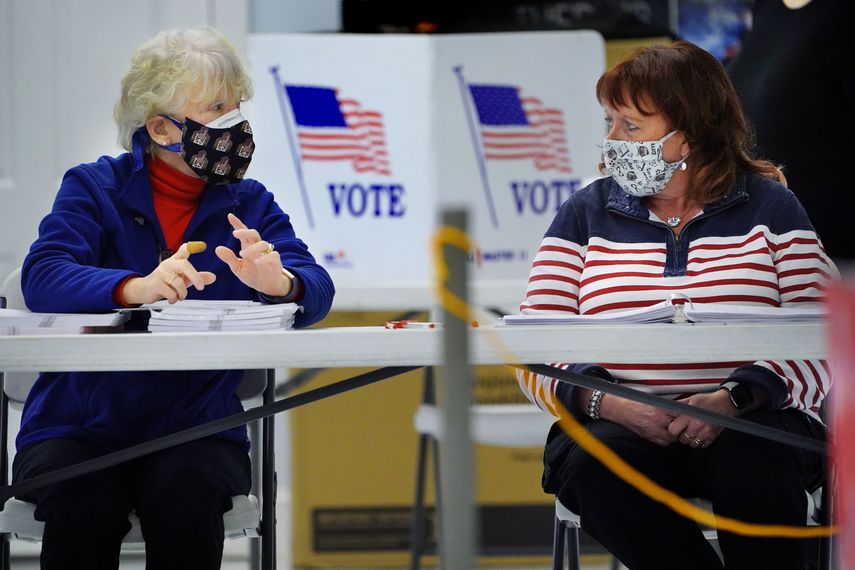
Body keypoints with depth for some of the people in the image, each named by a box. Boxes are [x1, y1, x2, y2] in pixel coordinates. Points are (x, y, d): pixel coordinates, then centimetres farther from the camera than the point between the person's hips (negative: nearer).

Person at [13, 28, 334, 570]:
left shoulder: (249, 203, 11)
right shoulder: (95, 188, 4)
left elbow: (316, 289, -3)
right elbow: (43, 278, -14)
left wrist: (281, 282, -29)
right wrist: (136, 288, -33)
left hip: (196, 427, 1)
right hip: (79, 424, -1)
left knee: (187, 492, -31)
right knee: (83, 503, -32)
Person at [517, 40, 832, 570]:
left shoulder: (769, 206, 7)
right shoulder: (586, 213, 12)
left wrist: (732, 400, -20)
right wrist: (609, 403, -16)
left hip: (747, 421, -2)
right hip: (619, 423, 2)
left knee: (753, 465, -35)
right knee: (596, 464, -32)